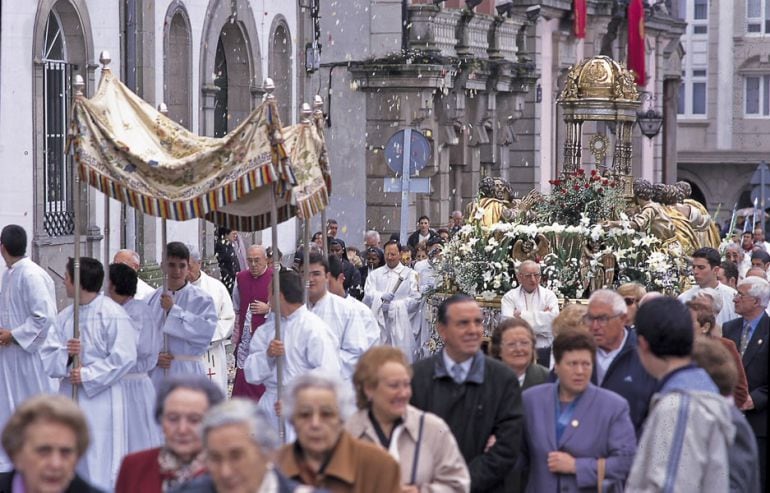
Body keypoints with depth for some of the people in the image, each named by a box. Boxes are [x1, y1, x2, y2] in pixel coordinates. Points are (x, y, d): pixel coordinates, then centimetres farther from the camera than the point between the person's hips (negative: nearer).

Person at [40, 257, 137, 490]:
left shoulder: (113, 315, -9)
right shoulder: (64, 316, 11)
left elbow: (124, 358, -14)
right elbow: (47, 358, 8)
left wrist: (88, 375, -15)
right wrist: (65, 354, -13)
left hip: (101, 399, -7)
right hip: (69, 398, 7)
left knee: (99, 470, -5)